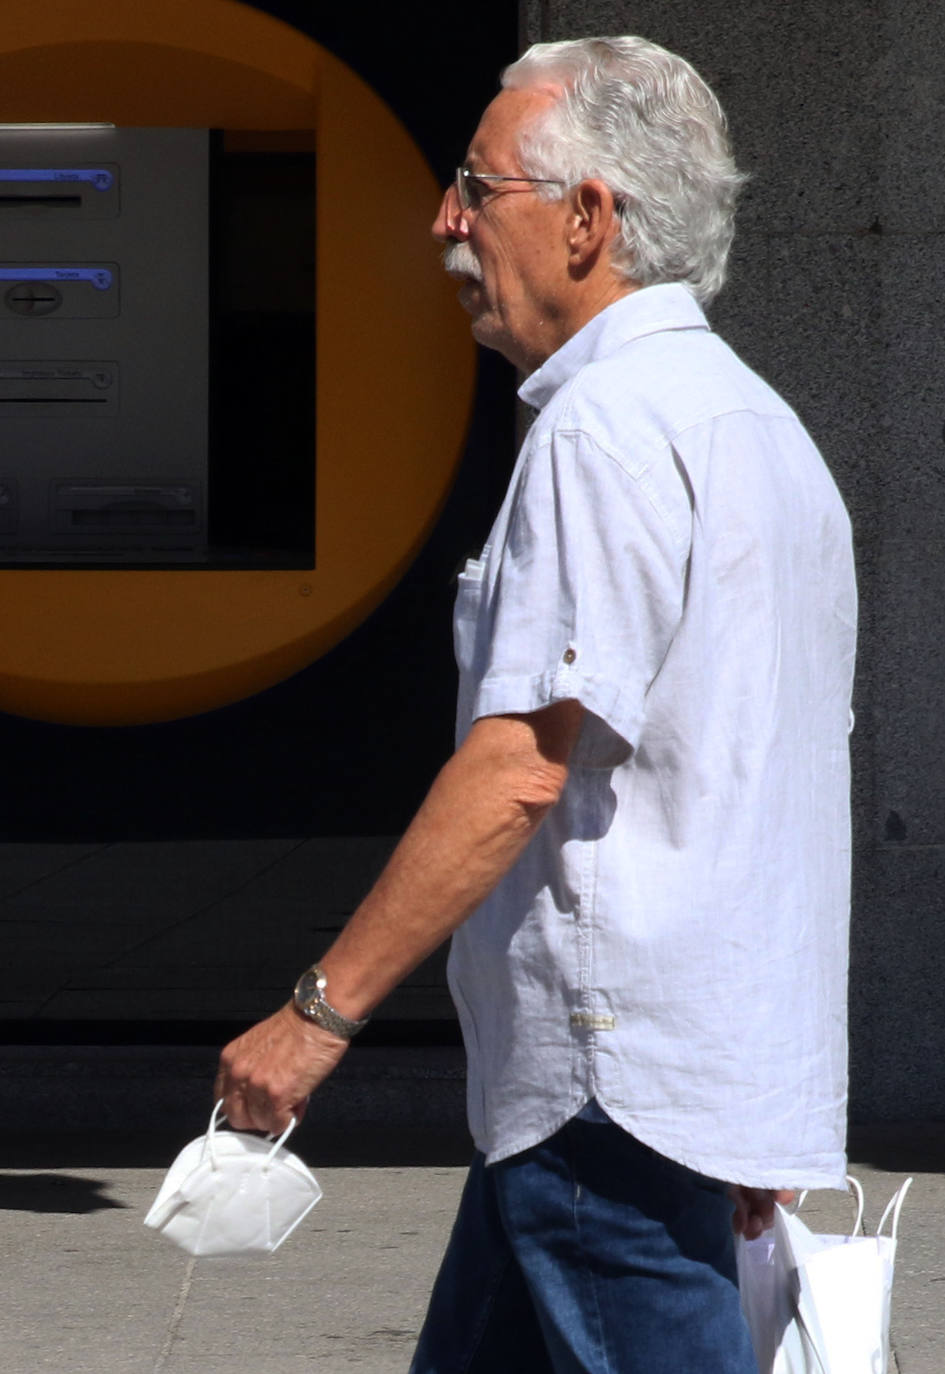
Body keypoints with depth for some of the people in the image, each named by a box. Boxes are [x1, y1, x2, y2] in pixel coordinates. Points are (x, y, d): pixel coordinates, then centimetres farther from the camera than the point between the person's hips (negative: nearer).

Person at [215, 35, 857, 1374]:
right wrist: (759, 1113, 24)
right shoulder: (760, 423, 18)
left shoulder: (606, 428, -13)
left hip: (616, 1075, -10)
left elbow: (522, 769, -21)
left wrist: (322, 1008, -18)